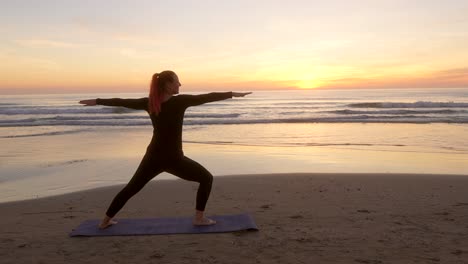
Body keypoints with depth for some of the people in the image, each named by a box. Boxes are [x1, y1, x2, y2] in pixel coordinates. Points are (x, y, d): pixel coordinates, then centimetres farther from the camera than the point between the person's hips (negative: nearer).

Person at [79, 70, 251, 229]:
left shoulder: (149, 103, 0)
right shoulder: (180, 101, -13)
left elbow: (122, 102, 8)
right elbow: (207, 97, -11)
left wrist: (96, 101, 20)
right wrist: (233, 94, -3)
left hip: (153, 157, 5)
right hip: (173, 159, -5)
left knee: (131, 188, 23)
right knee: (206, 178, 10)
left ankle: (105, 221, 29)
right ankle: (199, 218, 9)